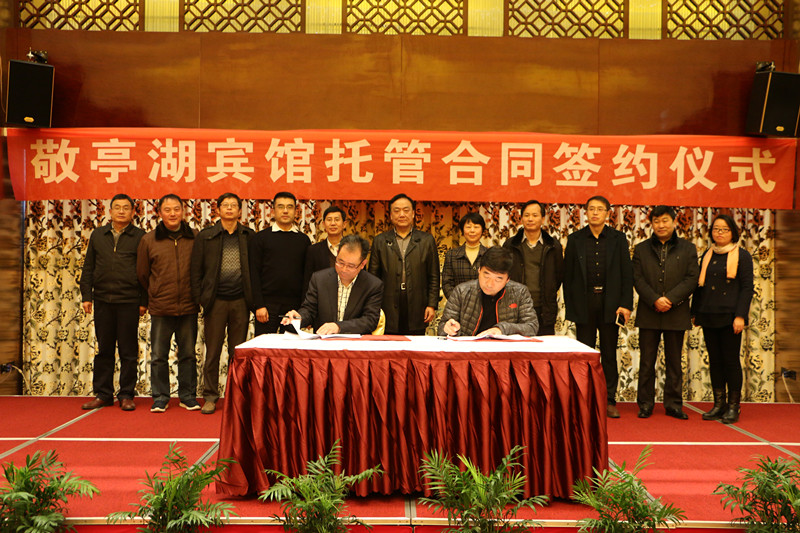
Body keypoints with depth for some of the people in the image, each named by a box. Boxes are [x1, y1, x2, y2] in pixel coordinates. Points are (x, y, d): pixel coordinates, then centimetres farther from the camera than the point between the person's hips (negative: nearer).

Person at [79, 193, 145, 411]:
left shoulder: (140, 236, 3)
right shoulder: (97, 235, 13)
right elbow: (88, 268, 14)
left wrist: (144, 301, -3)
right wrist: (86, 296, 6)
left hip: (129, 301, -3)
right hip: (102, 301, 3)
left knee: (128, 351, 2)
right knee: (103, 349, 8)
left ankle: (127, 395, 11)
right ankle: (102, 394, 17)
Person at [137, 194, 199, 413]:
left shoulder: (195, 239, 2)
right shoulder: (148, 240, 3)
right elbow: (142, 273, 12)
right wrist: (154, 295, 14)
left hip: (188, 307, 0)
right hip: (160, 308, 0)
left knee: (188, 354, 9)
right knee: (158, 356, 5)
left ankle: (188, 396, 20)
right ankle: (160, 398, 16)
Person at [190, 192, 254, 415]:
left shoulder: (249, 236, 7)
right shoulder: (205, 236, 5)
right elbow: (196, 270, 5)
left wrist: (253, 299, -1)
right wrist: (200, 299, -2)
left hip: (240, 301, 1)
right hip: (215, 301, -1)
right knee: (212, 352, 4)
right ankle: (210, 397, 14)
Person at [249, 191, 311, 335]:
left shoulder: (303, 240, 11)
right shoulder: (260, 238, 4)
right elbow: (254, 274, 0)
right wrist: (259, 305, -9)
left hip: (294, 305, 2)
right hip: (268, 305, -2)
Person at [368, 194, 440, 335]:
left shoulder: (427, 240, 9)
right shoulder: (380, 241, 10)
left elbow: (434, 277, 8)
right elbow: (373, 276, 9)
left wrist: (432, 305, 1)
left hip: (416, 312, 0)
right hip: (388, 312, 0)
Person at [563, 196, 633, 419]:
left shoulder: (618, 239, 5)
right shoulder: (575, 239, 5)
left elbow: (627, 274, 3)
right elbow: (568, 275, 4)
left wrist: (626, 304, -6)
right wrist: (569, 306, -1)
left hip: (610, 303, 0)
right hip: (584, 303, 0)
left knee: (609, 354, 6)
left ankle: (609, 402, 14)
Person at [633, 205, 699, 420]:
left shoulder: (687, 248, 7)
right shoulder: (641, 249, 9)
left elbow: (691, 279, -2)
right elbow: (638, 279, 0)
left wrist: (670, 299, -14)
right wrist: (655, 300, -14)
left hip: (676, 314, 0)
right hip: (648, 314, 0)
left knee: (674, 362, 7)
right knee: (646, 362, 4)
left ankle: (673, 404, 16)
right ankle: (645, 404, 12)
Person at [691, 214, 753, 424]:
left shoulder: (742, 256, -1)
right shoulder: (707, 256, 13)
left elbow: (747, 288, -5)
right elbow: (699, 286, 17)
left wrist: (740, 316, -13)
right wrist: (695, 312, 13)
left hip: (729, 317, -5)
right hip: (709, 316, 5)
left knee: (731, 360, -2)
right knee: (714, 360, 8)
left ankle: (733, 406, 7)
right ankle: (719, 404, 15)